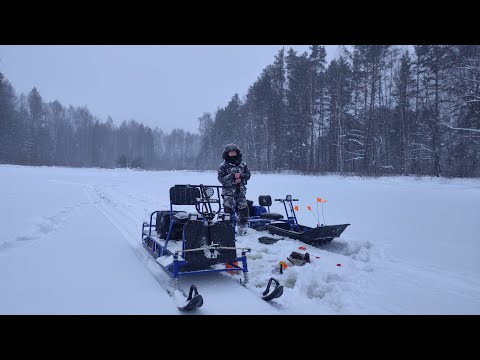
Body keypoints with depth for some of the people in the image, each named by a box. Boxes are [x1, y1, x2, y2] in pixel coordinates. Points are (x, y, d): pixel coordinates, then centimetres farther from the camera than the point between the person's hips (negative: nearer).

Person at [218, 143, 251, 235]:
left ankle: (242, 227, 18)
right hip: (228, 191, -3)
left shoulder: (243, 164, 10)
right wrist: (232, 176, -19)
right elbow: (221, 178, -8)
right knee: (228, 210, -5)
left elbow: (248, 175, 7)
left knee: (243, 209, 3)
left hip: (241, 191, 3)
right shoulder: (223, 166, 0)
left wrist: (240, 176, -13)